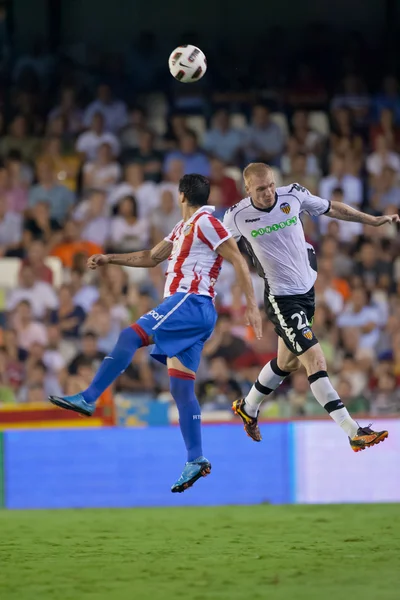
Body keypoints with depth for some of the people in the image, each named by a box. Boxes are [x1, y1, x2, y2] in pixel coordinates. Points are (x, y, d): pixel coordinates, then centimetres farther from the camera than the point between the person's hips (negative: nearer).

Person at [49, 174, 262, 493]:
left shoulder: (205, 222, -4)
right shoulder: (183, 228, 25)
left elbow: (239, 260, -9)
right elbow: (152, 257, 34)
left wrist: (252, 306, -14)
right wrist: (110, 259, 27)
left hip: (190, 302, -10)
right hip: (188, 306, 10)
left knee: (130, 336, -20)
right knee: (181, 386, 3)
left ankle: (87, 398, -26)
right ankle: (196, 460, -1)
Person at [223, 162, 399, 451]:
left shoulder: (294, 195, -8)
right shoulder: (237, 216, -15)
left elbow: (332, 209, 8)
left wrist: (374, 220, 11)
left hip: (307, 289, 6)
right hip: (281, 297, -6)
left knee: (288, 362, 20)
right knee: (315, 360, -16)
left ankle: (248, 407, 44)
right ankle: (354, 432, -20)